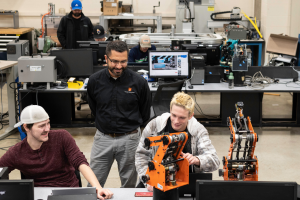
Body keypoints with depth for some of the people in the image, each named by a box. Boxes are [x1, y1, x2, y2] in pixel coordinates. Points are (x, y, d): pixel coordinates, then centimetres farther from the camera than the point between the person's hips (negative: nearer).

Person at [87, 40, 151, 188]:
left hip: (129, 138, -1)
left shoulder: (139, 82, -10)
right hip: (102, 137, 2)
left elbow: (145, 113, 5)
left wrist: (132, 126, 9)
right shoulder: (95, 80, -4)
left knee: (129, 185, 12)